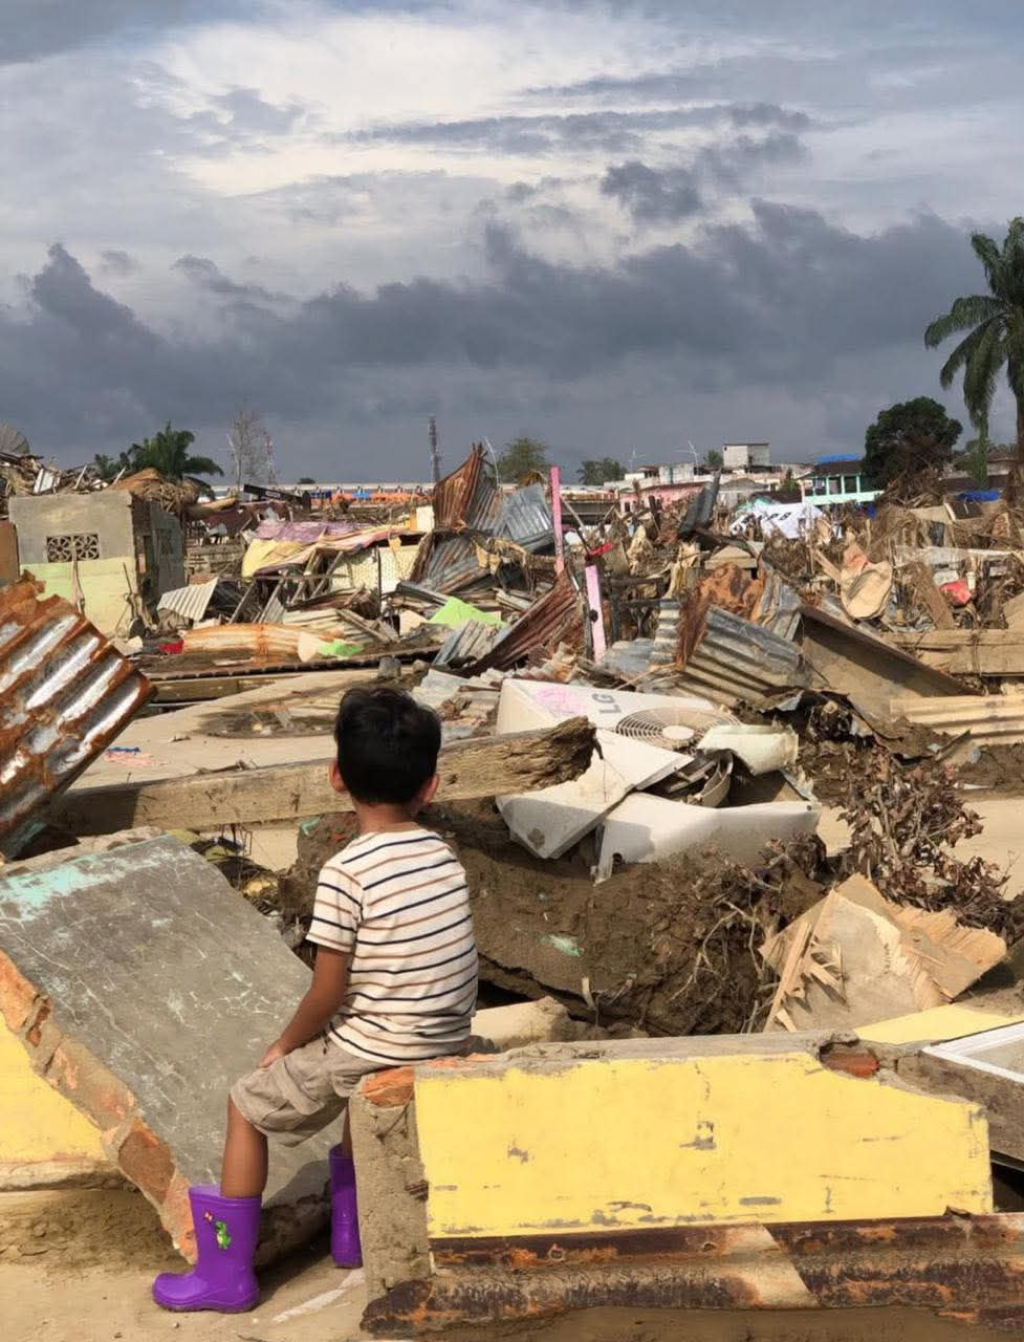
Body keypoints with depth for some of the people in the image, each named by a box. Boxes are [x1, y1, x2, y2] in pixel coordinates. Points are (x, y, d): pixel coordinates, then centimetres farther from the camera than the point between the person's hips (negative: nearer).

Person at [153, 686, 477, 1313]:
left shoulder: (346, 873, -19)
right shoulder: (444, 855, 0)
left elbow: (328, 992, -14)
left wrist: (286, 1043, 6)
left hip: (377, 1049, -6)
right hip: (448, 1043, 6)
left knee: (248, 1104, 14)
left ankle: (229, 1271, 20)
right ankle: (351, 1231, 42)